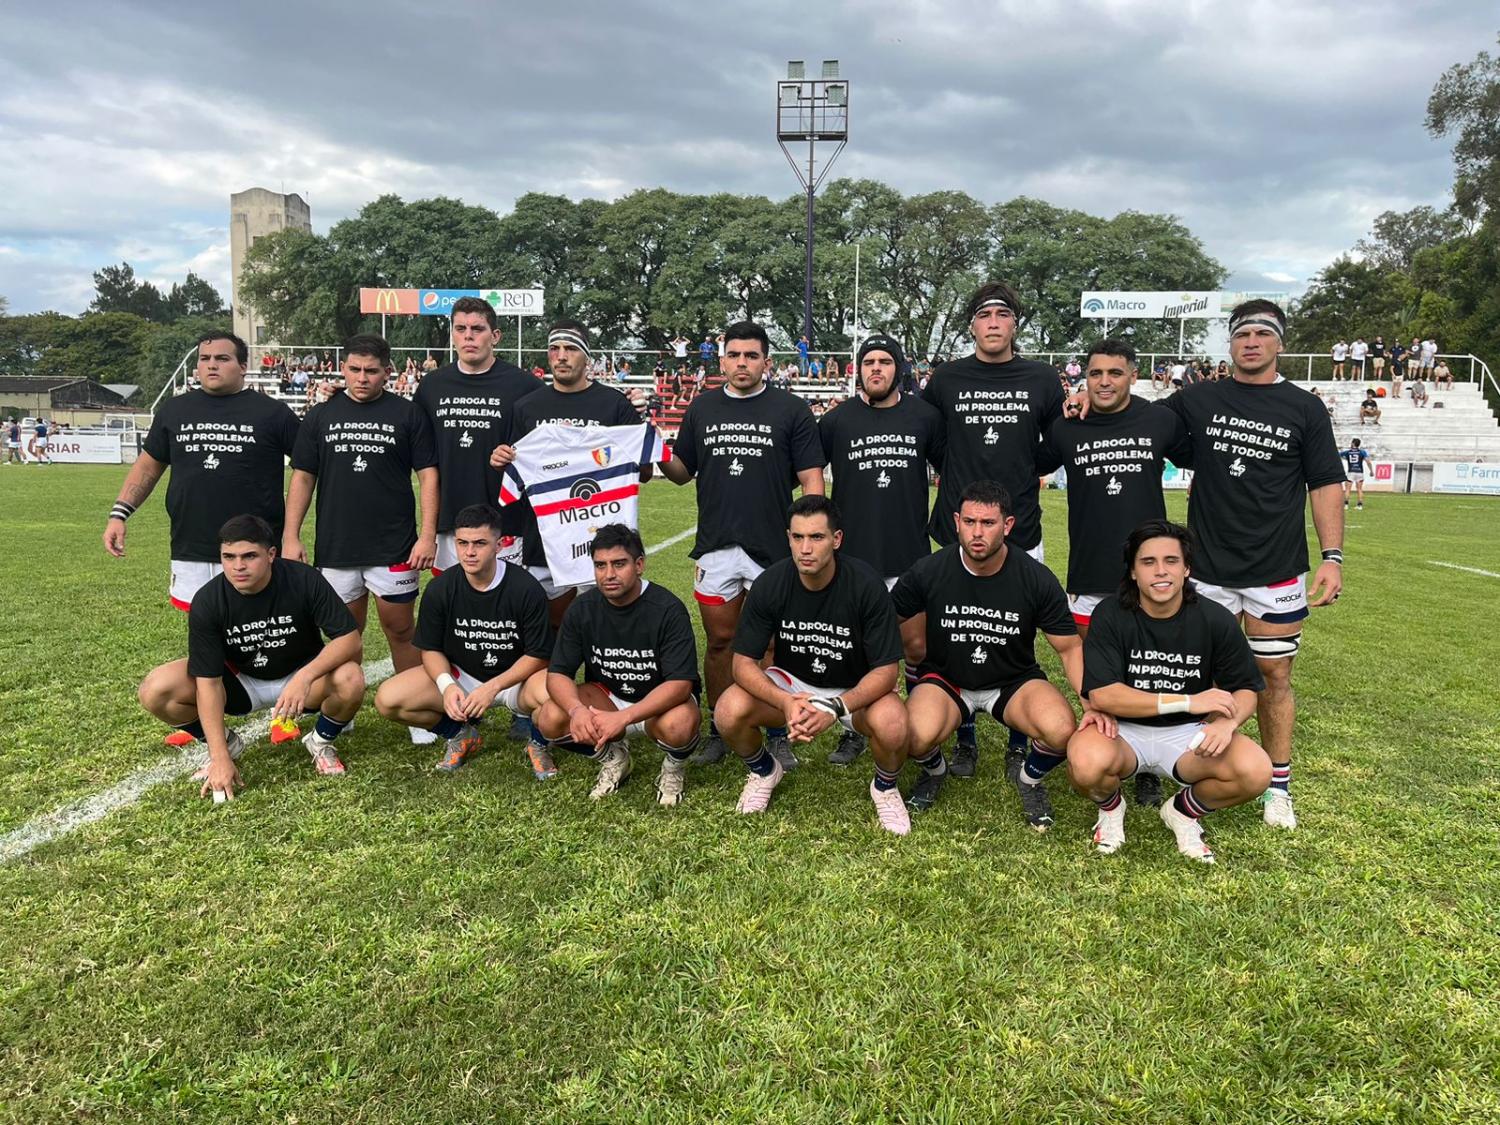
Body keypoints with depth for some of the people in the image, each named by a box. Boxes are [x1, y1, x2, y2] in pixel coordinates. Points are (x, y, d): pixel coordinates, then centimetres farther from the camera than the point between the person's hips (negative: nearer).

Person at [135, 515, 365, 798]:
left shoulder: (304, 580, -24)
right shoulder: (207, 601, -21)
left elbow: (350, 640, -25)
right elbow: (208, 681, -21)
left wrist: (305, 677, -43)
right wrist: (221, 758, -26)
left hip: (301, 675, -1)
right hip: (239, 681, 2)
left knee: (351, 680, -34)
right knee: (155, 690, -21)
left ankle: (322, 741, 1)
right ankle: (228, 745, 7)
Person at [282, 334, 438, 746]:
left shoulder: (406, 413, 0)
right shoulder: (321, 415, 8)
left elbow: (428, 474, -2)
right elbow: (302, 478, 9)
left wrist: (428, 535, -10)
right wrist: (290, 537, 3)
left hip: (394, 546, -2)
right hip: (335, 546, 3)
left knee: (400, 631, 3)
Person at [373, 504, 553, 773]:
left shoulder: (527, 589, -19)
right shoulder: (439, 589, -11)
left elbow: (538, 655, -14)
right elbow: (431, 649, -1)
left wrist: (492, 687, -25)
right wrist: (446, 685, -23)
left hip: (515, 678, -3)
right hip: (459, 674, 3)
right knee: (387, 700, -18)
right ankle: (460, 735, 7)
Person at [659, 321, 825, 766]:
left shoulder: (791, 410, 0)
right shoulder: (702, 407, 11)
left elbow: (812, 479, -3)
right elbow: (682, 472, 16)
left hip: (772, 547, -3)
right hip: (715, 546, 3)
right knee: (719, 640, 9)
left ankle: (778, 734, 18)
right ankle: (717, 730, 23)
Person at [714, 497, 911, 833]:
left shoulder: (866, 585, -23)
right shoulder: (770, 584, -18)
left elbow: (885, 670, -20)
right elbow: (744, 663, -14)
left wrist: (834, 708, -35)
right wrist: (786, 702, -32)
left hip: (857, 689, -2)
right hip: (791, 681, 2)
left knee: (892, 727, -34)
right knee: (729, 712, -25)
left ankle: (885, 786, 3)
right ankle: (763, 770, 10)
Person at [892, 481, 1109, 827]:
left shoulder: (1036, 578, -12)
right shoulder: (928, 572, -13)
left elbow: (1070, 647, -5)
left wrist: (1093, 705, -18)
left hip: (1014, 680, 1)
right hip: (945, 678, 0)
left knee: (1064, 731, -30)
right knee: (916, 738, -32)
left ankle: (1029, 776, 9)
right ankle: (934, 771, 9)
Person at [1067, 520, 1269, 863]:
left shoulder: (1216, 620, -7)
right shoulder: (1111, 615, -14)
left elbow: (1245, 689, 2)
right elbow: (1101, 694, -22)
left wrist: (1227, 722, -24)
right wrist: (1189, 701, -25)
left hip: (1187, 733, 3)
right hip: (1123, 730, -2)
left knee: (1256, 771, -26)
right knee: (1087, 763, -36)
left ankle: (1183, 812, 8)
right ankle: (1110, 809, 5)